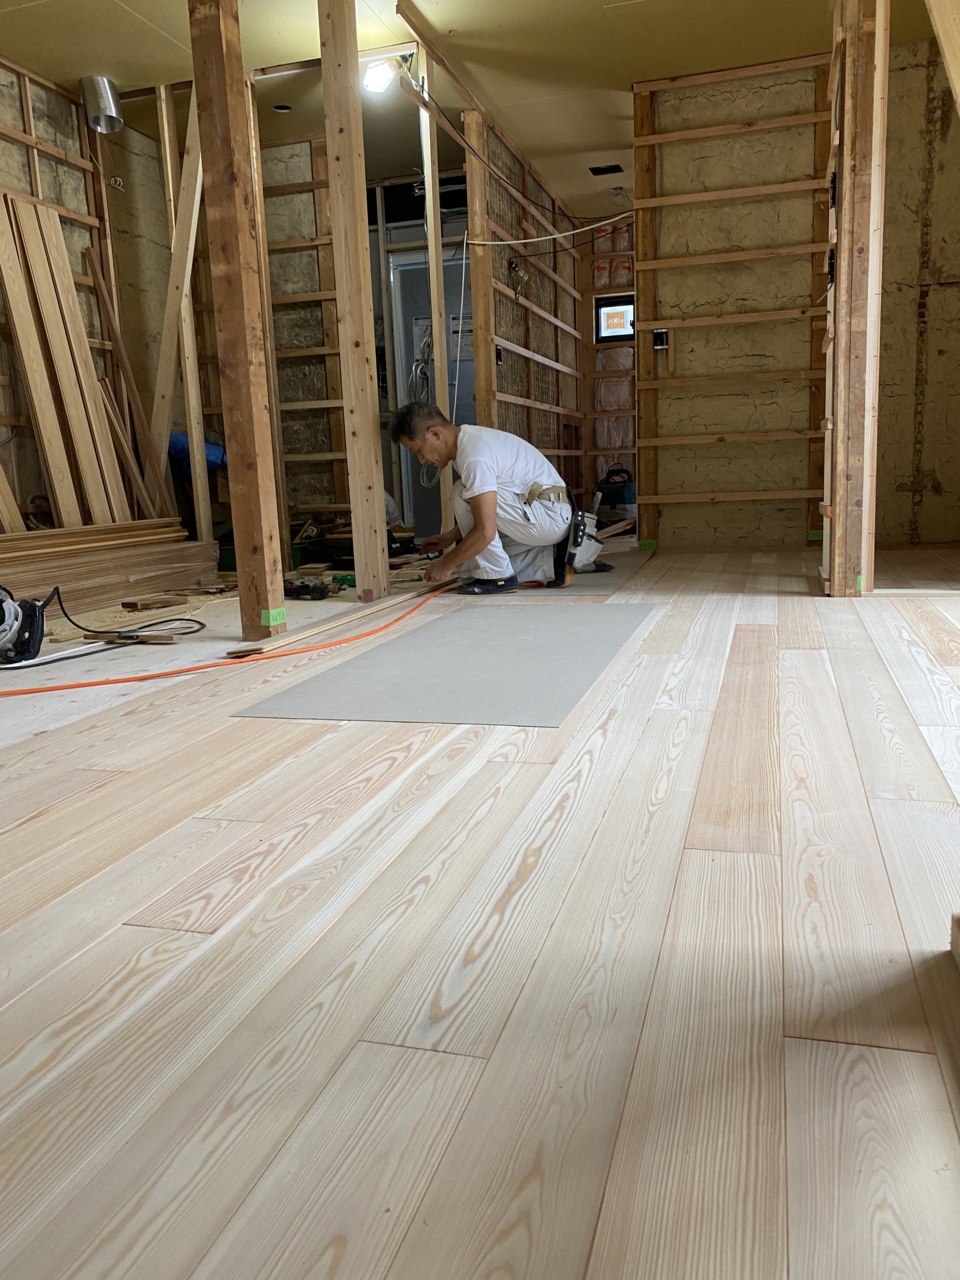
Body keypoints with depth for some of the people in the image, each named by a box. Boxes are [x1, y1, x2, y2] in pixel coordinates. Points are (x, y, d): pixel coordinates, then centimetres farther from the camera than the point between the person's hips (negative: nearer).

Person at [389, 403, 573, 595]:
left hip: (551, 516, -10)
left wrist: (446, 565, -15)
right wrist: (449, 537, 13)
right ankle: (553, 564, 12)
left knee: (463, 494, -17)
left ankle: (496, 576, -8)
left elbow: (485, 532, -28)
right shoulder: (470, 439, 8)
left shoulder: (474, 455, -24)